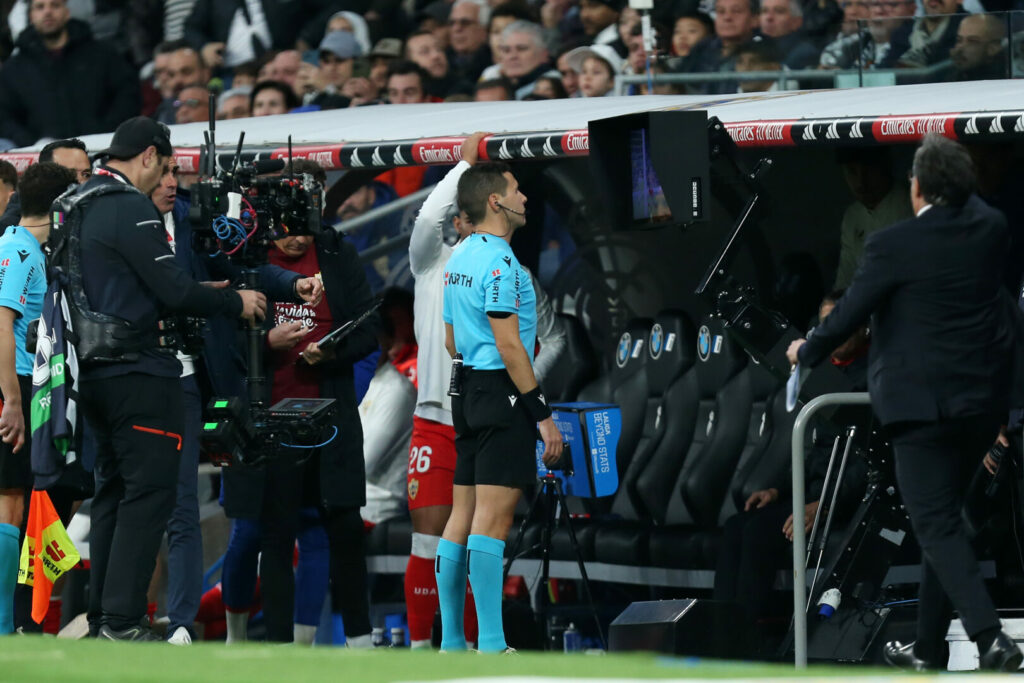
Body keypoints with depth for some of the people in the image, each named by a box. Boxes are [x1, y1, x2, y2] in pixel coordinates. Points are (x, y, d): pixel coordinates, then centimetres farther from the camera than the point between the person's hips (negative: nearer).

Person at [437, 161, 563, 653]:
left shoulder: (458, 259, 15)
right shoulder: (499, 261, -15)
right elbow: (509, 346, -19)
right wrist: (543, 414, -17)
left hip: (468, 392, 10)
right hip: (502, 395, -10)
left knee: (463, 516, 10)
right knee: (492, 520, -11)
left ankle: (451, 642, 12)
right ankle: (491, 646, -14)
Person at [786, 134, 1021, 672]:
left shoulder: (893, 245, -13)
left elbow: (848, 314, -6)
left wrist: (806, 351, 11)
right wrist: (956, 179, 38)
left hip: (922, 402, -6)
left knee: (938, 526, -5)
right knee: (943, 518, 17)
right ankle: (929, 648, 22)